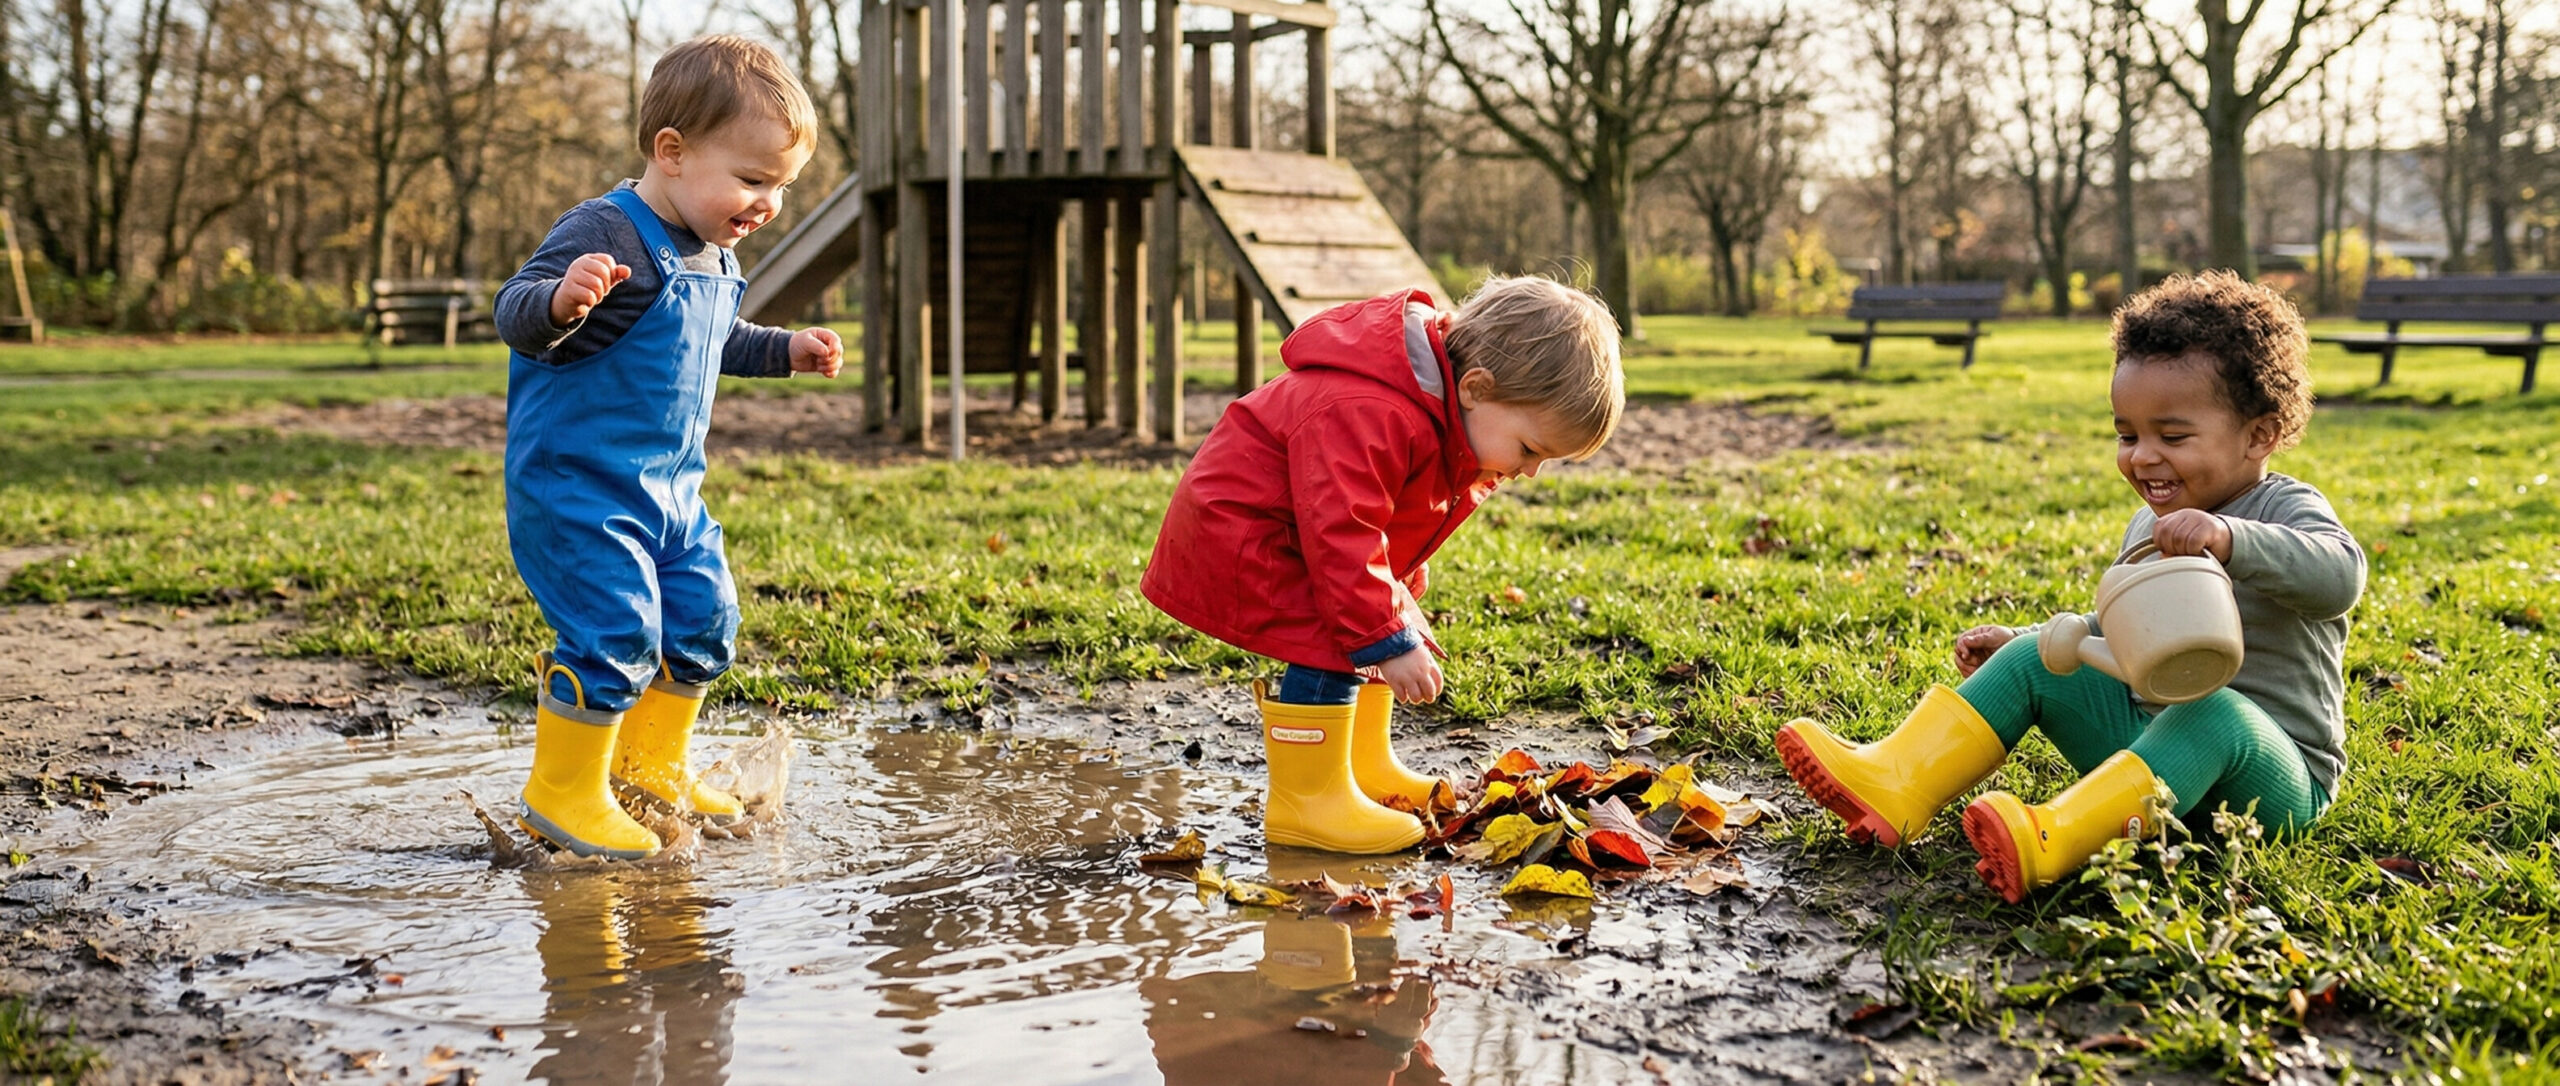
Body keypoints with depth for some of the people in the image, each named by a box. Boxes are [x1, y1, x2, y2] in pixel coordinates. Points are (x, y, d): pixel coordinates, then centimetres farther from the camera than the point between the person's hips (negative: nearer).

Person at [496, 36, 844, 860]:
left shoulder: (712, 254, 10)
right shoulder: (607, 236, -20)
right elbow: (515, 316, -29)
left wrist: (785, 350, 24)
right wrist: (562, 300, -49)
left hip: (668, 490, 10)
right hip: (576, 485, -9)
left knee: (703, 620, 13)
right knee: (618, 631, -14)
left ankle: (651, 766, 32)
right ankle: (562, 795, 3)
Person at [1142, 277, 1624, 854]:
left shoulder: (1453, 418, -2)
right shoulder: (1369, 417, -37)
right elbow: (1339, 538, -38)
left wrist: (1399, 607, 18)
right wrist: (1387, 641, -35)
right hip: (1238, 533, -10)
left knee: (1371, 637, 16)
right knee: (1332, 647, -21)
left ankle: (1364, 769, 32)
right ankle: (1305, 800, -12)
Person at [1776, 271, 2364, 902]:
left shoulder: (2286, 511, -10)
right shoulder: (2147, 528, 13)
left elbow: (2338, 577, -34)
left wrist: (2230, 539, -48)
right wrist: (2020, 640, 15)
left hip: (2280, 775, -7)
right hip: (2147, 736, 7)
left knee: (2214, 710, -39)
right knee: (2034, 661, -1)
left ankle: (2051, 842, -58)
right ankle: (1895, 787, -18)